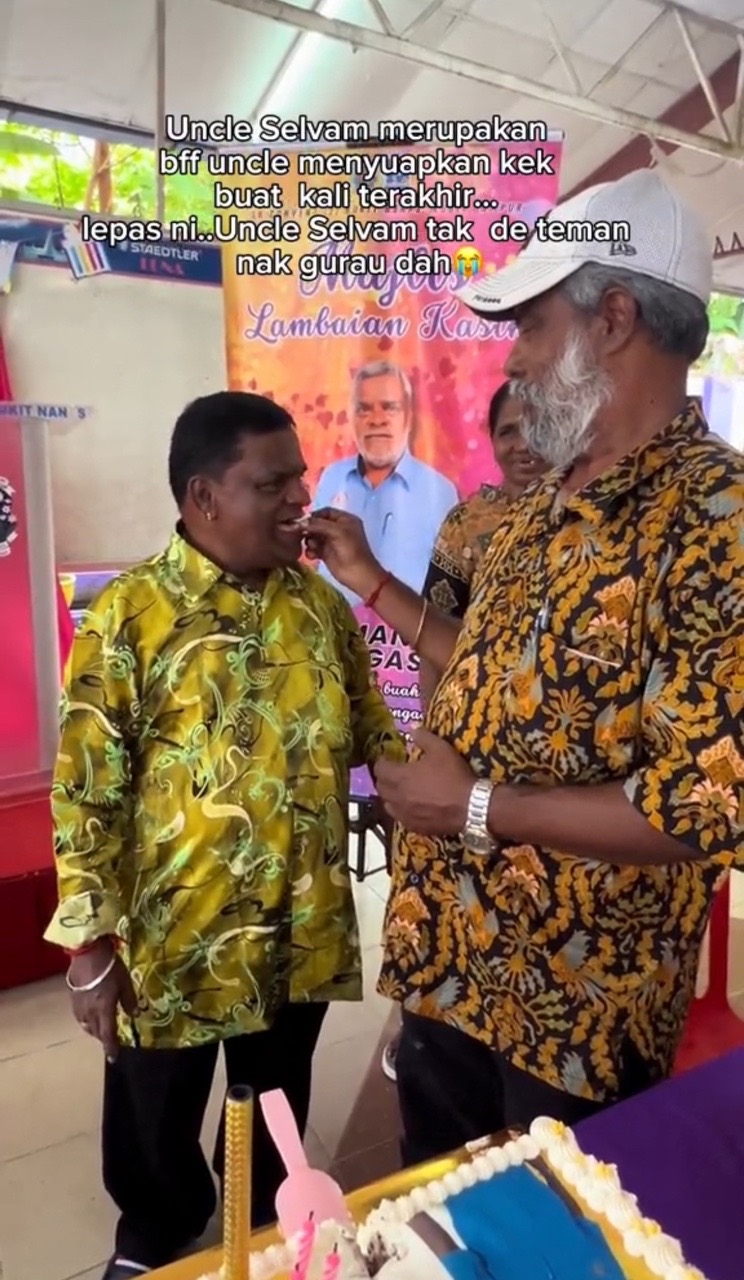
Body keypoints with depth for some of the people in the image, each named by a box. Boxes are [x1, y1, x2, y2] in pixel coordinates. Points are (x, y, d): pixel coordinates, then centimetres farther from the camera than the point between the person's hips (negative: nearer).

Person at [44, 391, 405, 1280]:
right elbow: (86, 794, -14)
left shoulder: (320, 602, -2)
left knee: (278, 1105, 26)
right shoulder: (127, 617, -17)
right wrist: (90, 946, -12)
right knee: (159, 1119, 22)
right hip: (175, 936, -3)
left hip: (303, 927, 4)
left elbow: (368, 723, 7)